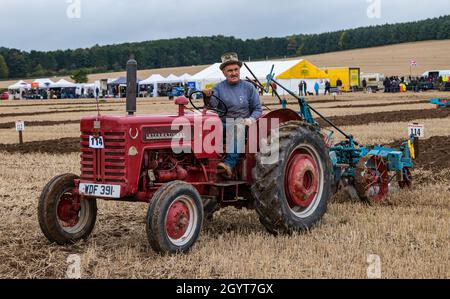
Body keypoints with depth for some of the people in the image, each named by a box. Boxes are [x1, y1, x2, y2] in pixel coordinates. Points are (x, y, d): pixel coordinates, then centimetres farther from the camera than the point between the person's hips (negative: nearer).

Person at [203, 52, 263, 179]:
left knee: (236, 127, -37)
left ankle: (230, 164, -49)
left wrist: (251, 119, -8)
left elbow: (258, 109, 12)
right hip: (223, 124, 2)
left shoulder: (248, 87, 11)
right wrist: (208, 97, -31)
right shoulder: (218, 88, 10)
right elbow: (213, 104, -9)